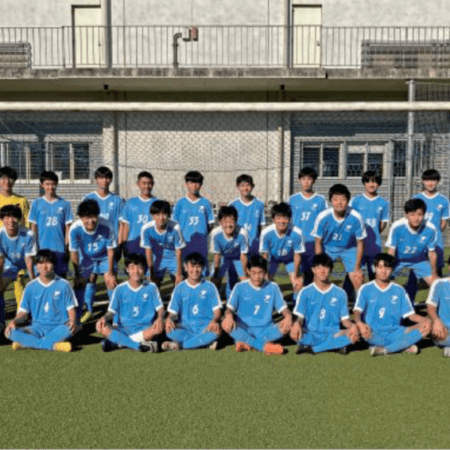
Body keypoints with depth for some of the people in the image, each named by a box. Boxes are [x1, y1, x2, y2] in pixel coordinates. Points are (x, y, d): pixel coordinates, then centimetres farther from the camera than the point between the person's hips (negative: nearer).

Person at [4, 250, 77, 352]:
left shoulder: (63, 285, 4)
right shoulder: (31, 286, 9)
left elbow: (71, 308, 3)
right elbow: (24, 312, 10)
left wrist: (73, 322, -18)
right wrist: (15, 321, -12)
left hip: (59, 328, -2)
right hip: (37, 328, 2)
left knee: (68, 330, -38)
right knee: (11, 332, -26)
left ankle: (26, 343, -25)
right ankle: (53, 345, -30)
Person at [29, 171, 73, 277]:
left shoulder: (64, 204, 3)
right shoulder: (36, 204, 3)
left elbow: (67, 227, 4)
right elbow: (33, 227, 5)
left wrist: (67, 247, 0)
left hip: (60, 249, 0)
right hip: (42, 248, 0)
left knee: (61, 276, 4)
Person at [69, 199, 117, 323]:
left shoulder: (106, 226, -36)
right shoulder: (75, 229, -32)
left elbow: (110, 250, -21)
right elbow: (74, 253, -18)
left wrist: (110, 272, -14)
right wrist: (77, 275, -11)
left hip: (104, 257, -1)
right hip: (86, 258, 2)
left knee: (111, 281, -10)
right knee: (80, 283, 3)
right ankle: (77, 314, 24)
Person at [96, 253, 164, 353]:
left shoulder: (151, 287, 3)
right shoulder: (120, 289, 4)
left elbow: (160, 308, 4)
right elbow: (112, 311, 3)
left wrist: (160, 318, -20)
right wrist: (104, 318, -20)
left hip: (144, 330, -1)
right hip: (122, 330, 1)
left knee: (158, 328, -33)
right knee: (102, 328, -27)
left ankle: (118, 342, -27)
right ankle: (139, 345, -32)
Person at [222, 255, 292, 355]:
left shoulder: (272, 287, 2)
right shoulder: (240, 287, -1)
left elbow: (283, 308, 2)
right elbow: (229, 308, -4)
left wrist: (288, 317, -22)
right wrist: (229, 316, -29)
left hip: (265, 330, 1)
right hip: (244, 330, -1)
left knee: (286, 326, -26)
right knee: (226, 324, -30)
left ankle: (247, 343, -23)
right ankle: (265, 346, -27)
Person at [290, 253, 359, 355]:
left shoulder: (340, 293, 8)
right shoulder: (305, 292, 4)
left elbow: (345, 319, 7)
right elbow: (300, 316, 0)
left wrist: (352, 325, -17)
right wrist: (297, 323, -25)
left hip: (332, 334, 2)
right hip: (310, 335, -2)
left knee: (354, 335, -30)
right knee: (294, 333, -35)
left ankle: (311, 348, -17)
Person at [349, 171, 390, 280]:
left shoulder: (383, 203, 5)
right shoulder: (356, 201, 1)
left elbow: (383, 223, 9)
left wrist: (374, 234, 2)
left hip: (375, 245, 2)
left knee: (374, 274, 10)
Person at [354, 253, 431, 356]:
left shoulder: (399, 291, 14)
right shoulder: (366, 289, 6)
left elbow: (410, 314, 10)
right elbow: (357, 311, -7)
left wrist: (424, 320, -12)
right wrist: (359, 323, -30)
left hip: (394, 333, 3)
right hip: (374, 334, -3)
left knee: (426, 326, -19)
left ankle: (385, 349, -25)